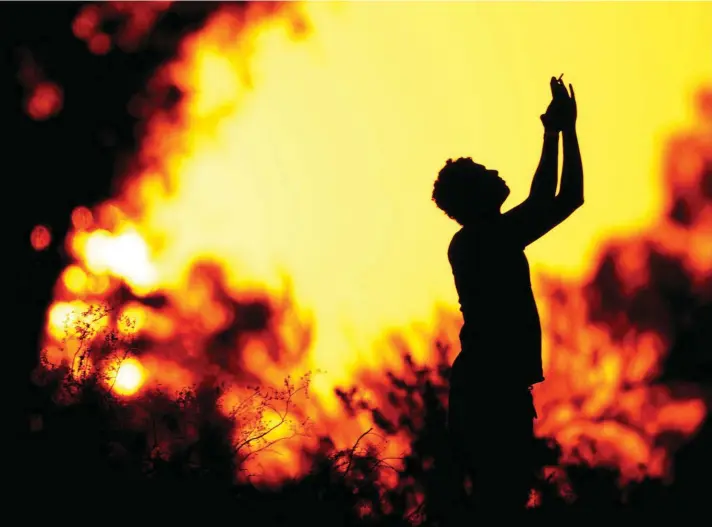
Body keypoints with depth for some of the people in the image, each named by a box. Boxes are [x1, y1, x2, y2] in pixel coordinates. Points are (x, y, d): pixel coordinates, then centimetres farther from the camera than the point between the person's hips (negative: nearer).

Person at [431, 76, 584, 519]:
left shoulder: (468, 242, 16)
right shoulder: (493, 237, -10)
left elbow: (540, 201, 27)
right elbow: (570, 197, -8)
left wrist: (552, 135, 27)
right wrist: (567, 129, 2)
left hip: (477, 382, 10)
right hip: (498, 385, -10)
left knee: (485, 490, 8)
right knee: (504, 494, -11)